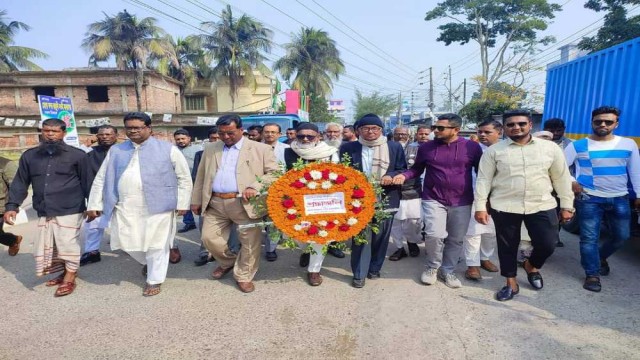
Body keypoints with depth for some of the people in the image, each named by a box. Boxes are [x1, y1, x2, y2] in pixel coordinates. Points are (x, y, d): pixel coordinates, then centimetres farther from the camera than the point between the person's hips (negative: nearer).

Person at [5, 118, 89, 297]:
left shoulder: (77, 155, -3)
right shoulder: (29, 156, 9)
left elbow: (87, 182, -1)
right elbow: (20, 183, 11)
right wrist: (12, 206, 0)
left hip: (70, 211, -5)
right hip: (44, 212, 5)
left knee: (68, 245, 1)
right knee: (47, 246, 13)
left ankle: (69, 279, 17)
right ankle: (64, 273, 33)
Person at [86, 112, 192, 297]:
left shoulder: (168, 149, 0)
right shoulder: (116, 151, 11)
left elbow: (184, 178, 1)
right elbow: (101, 179, 14)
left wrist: (182, 203, -3)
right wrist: (95, 205, 9)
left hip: (157, 206, -4)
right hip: (125, 207, 4)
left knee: (156, 244, 4)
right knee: (129, 242, 11)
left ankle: (154, 280, 23)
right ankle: (148, 262, 42)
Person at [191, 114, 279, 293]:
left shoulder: (261, 149, 1)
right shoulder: (210, 149, 15)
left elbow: (274, 173, -4)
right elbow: (201, 177, 18)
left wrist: (255, 187, -17)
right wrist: (196, 200, 14)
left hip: (245, 204, -3)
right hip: (215, 203, 4)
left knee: (250, 242, 2)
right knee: (209, 238, 7)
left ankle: (243, 276, 23)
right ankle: (227, 262, 34)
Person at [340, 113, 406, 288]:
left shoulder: (395, 147, 4)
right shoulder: (348, 148, 3)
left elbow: (402, 170, 4)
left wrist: (391, 176, -15)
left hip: (385, 199, 2)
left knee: (381, 236, 11)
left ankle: (374, 268, 29)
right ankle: (359, 274, 12)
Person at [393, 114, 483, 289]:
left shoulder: (472, 147, -3)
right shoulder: (426, 147, -1)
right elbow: (417, 169, 9)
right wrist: (404, 176, -11)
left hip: (462, 202, 1)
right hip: (434, 199, -1)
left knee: (456, 239, 10)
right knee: (435, 235, -15)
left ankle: (447, 270, 30)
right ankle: (432, 267, 12)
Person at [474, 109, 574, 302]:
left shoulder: (550, 148, 2)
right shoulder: (494, 151, -2)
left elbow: (561, 178, 8)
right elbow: (483, 180, -2)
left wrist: (567, 205, 7)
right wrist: (480, 207, -6)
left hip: (542, 206, 1)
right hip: (505, 207, -1)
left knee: (547, 244, 1)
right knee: (507, 246, 8)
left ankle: (531, 265, 35)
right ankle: (511, 283, 28)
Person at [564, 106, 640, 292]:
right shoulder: (578, 145, -5)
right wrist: (571, 182, -13)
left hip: (620, 199, 4)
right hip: (589, 199, -3)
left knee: (621, 236, 13)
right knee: (589, 238, -1)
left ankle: (601, 257, 41)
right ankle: (592, 275, 12)